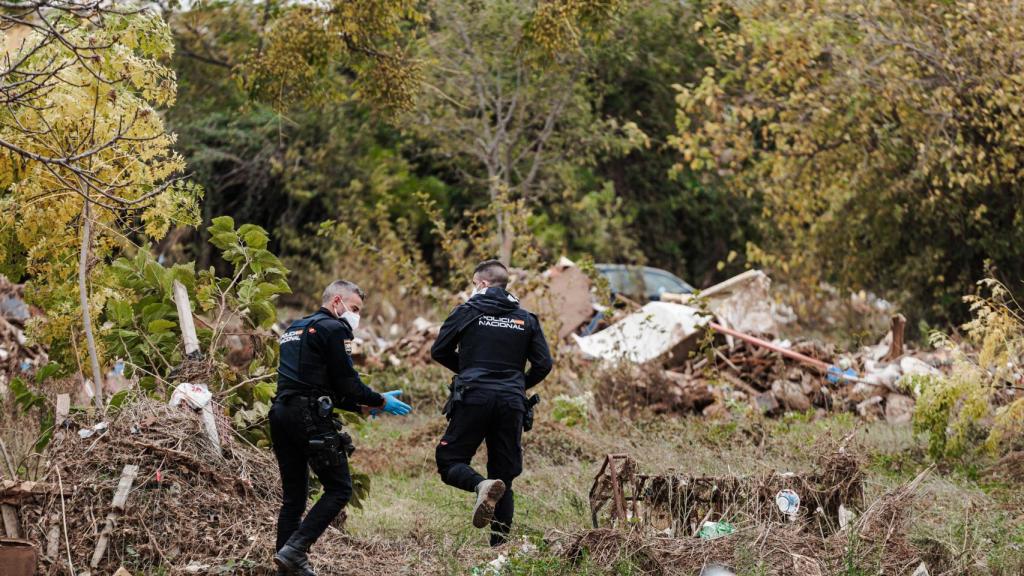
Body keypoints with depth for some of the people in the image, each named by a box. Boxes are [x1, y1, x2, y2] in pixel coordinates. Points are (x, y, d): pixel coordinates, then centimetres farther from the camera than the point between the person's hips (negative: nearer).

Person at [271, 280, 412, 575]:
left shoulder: (295, 329, 26)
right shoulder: (334, 329, -3)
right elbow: (346, 382, -8)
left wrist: (362, 406, 26)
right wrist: (380, 402, 6)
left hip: (281, 413, 9)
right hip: (310, 417, -9)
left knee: (294, 495, 12)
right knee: (339, 489, -5)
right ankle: (294, 550, -17)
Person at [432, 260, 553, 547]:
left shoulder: (469, 311, 3)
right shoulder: (526, 319, 11)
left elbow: (439, 351, 6)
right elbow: (543, 364, 6)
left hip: (473, 397, -3)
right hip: (512, 404, 3)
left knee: (448, 460, 3)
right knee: (504, 475, 9)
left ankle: (481, 485, -29)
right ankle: (500, 544, 2)